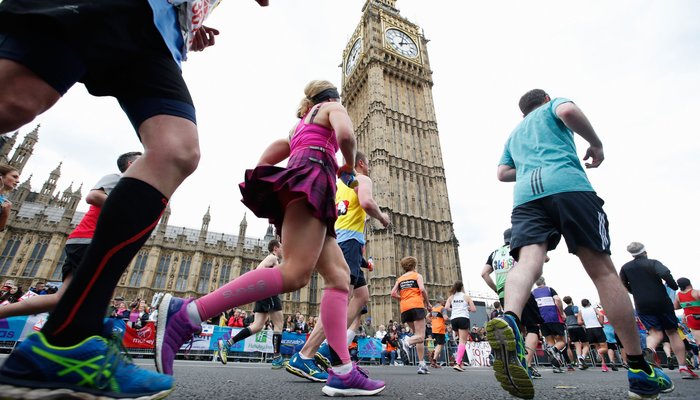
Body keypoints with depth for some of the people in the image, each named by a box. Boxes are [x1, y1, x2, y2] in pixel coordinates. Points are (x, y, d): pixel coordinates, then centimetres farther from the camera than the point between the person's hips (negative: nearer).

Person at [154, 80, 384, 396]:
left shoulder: (301, 125, 39)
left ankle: (342, 372, -12)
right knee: (295, 273, -25)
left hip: (297, 194, 9)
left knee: (339, 275, -2)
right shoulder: (334, 107, 18)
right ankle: (185, 314, -31)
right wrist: (349, 165, 12)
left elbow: (270, 154, 28)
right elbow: (345, 134, -5)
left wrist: (261, 187, 19)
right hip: (312, 176, -8)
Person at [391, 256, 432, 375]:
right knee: (420, 336, -6)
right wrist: (428, 303, 4)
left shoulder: (400, 279, 18)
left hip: (404, 308, 5)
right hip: (416, 306, -5)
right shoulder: (417, 275, 8)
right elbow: (422, 289, -9)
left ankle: (422, 365, 5)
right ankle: (407, 341, -36)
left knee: (417, 335, 13)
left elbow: (393, 294, 5)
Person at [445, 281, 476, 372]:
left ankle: (459, 361, 19)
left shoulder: (451, 297, 12)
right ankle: (457, 363, -19)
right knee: (462, 341, -6)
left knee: (461, 340, 21)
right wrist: (467, 308, 20)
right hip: (463, 318, -4)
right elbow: (473, 309, 1)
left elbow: (446, 307, -2)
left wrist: (453, 309, 16)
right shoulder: (466, 296, 7)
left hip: (453, 319, 4)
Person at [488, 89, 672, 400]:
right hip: (566, 185, -3)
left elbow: (502, 173, 28)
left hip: (525, 195, 4)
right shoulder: (551, 106, 24)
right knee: (602, 270, -2)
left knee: (528, 261, -19)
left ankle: (509, 321, -49)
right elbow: (568, 110, 0)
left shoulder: (513, 134, 37)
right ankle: (640, 370, 2)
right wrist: (596, 144, 11)